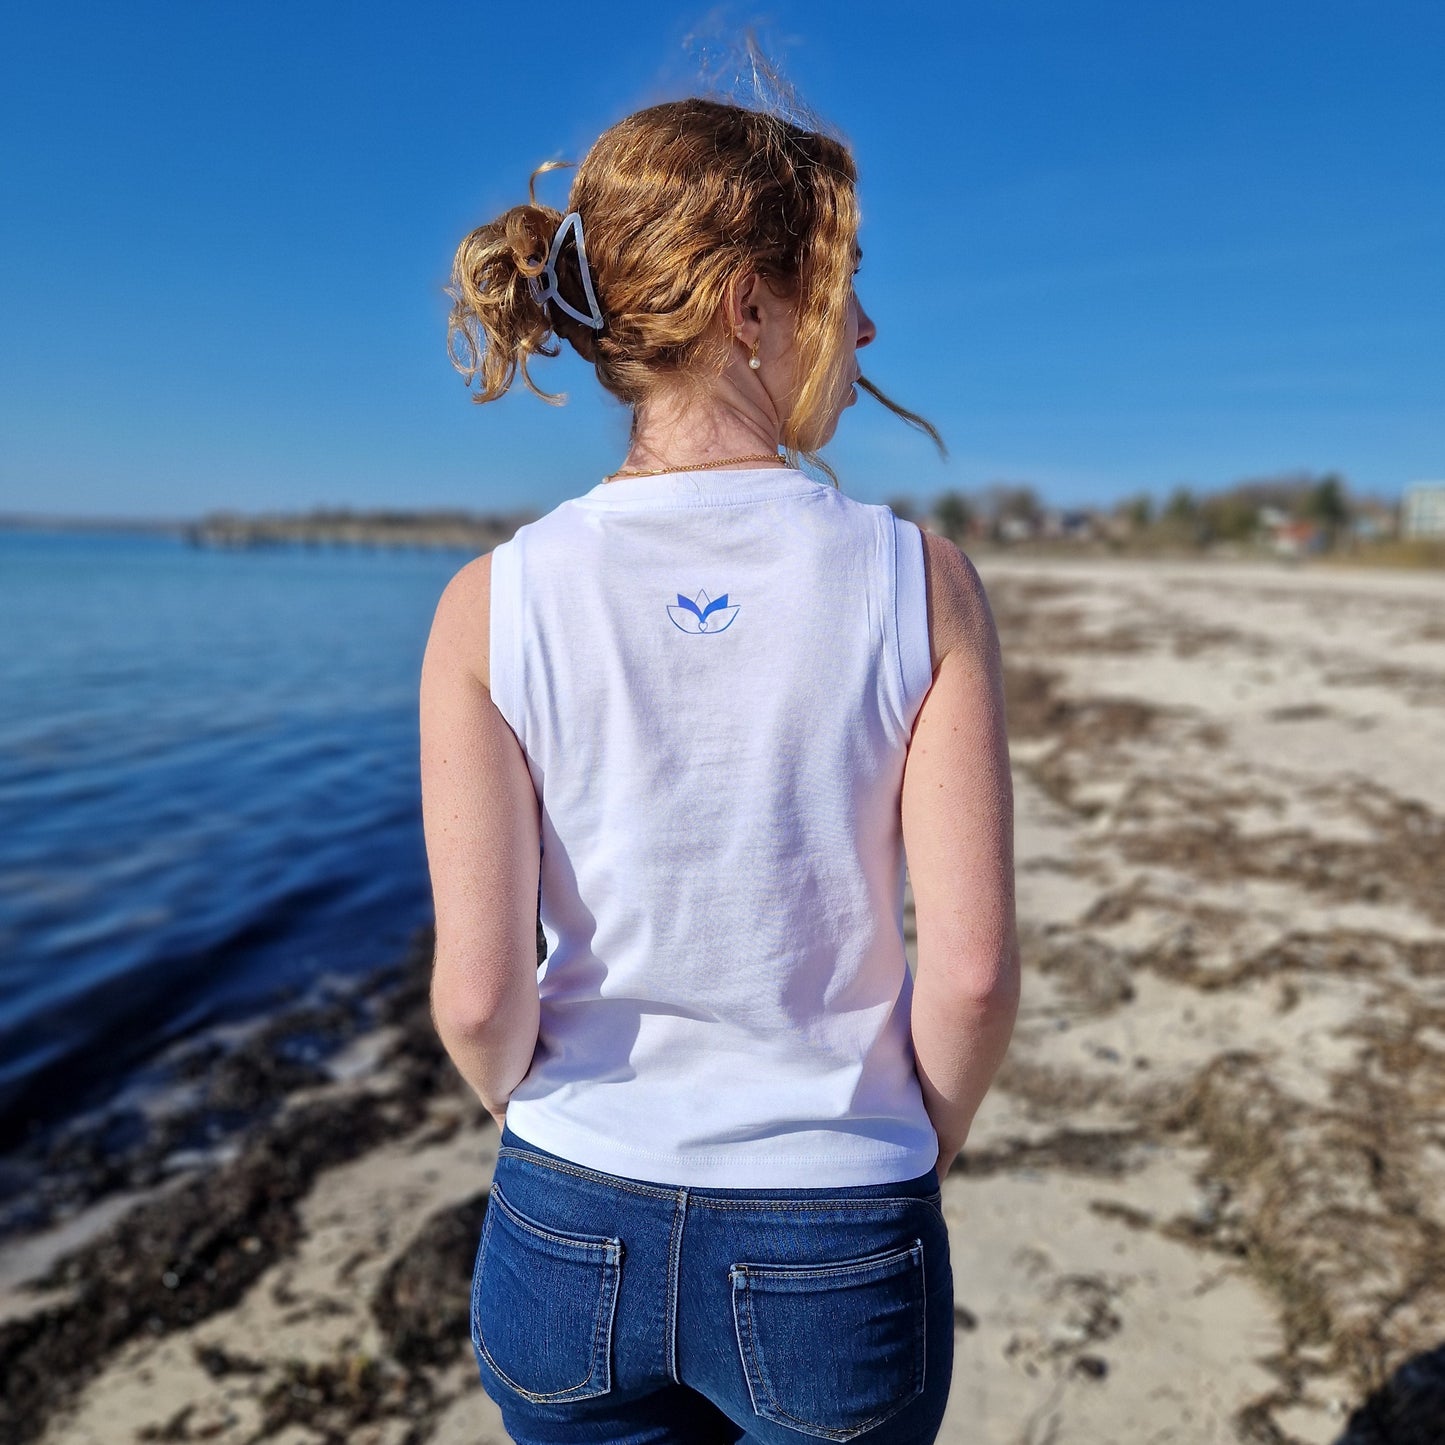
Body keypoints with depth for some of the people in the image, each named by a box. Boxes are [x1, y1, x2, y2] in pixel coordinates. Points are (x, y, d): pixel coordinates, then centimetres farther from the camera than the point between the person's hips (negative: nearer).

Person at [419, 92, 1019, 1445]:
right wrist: (918, 1149, 5)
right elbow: (974, 968, -15)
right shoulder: (919, 582, -15)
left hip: (571, 1233, 1)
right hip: (839, 1255, 0)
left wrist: (543, 1117, 7)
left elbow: (477, 994, -14)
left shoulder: (494, 605, -14)